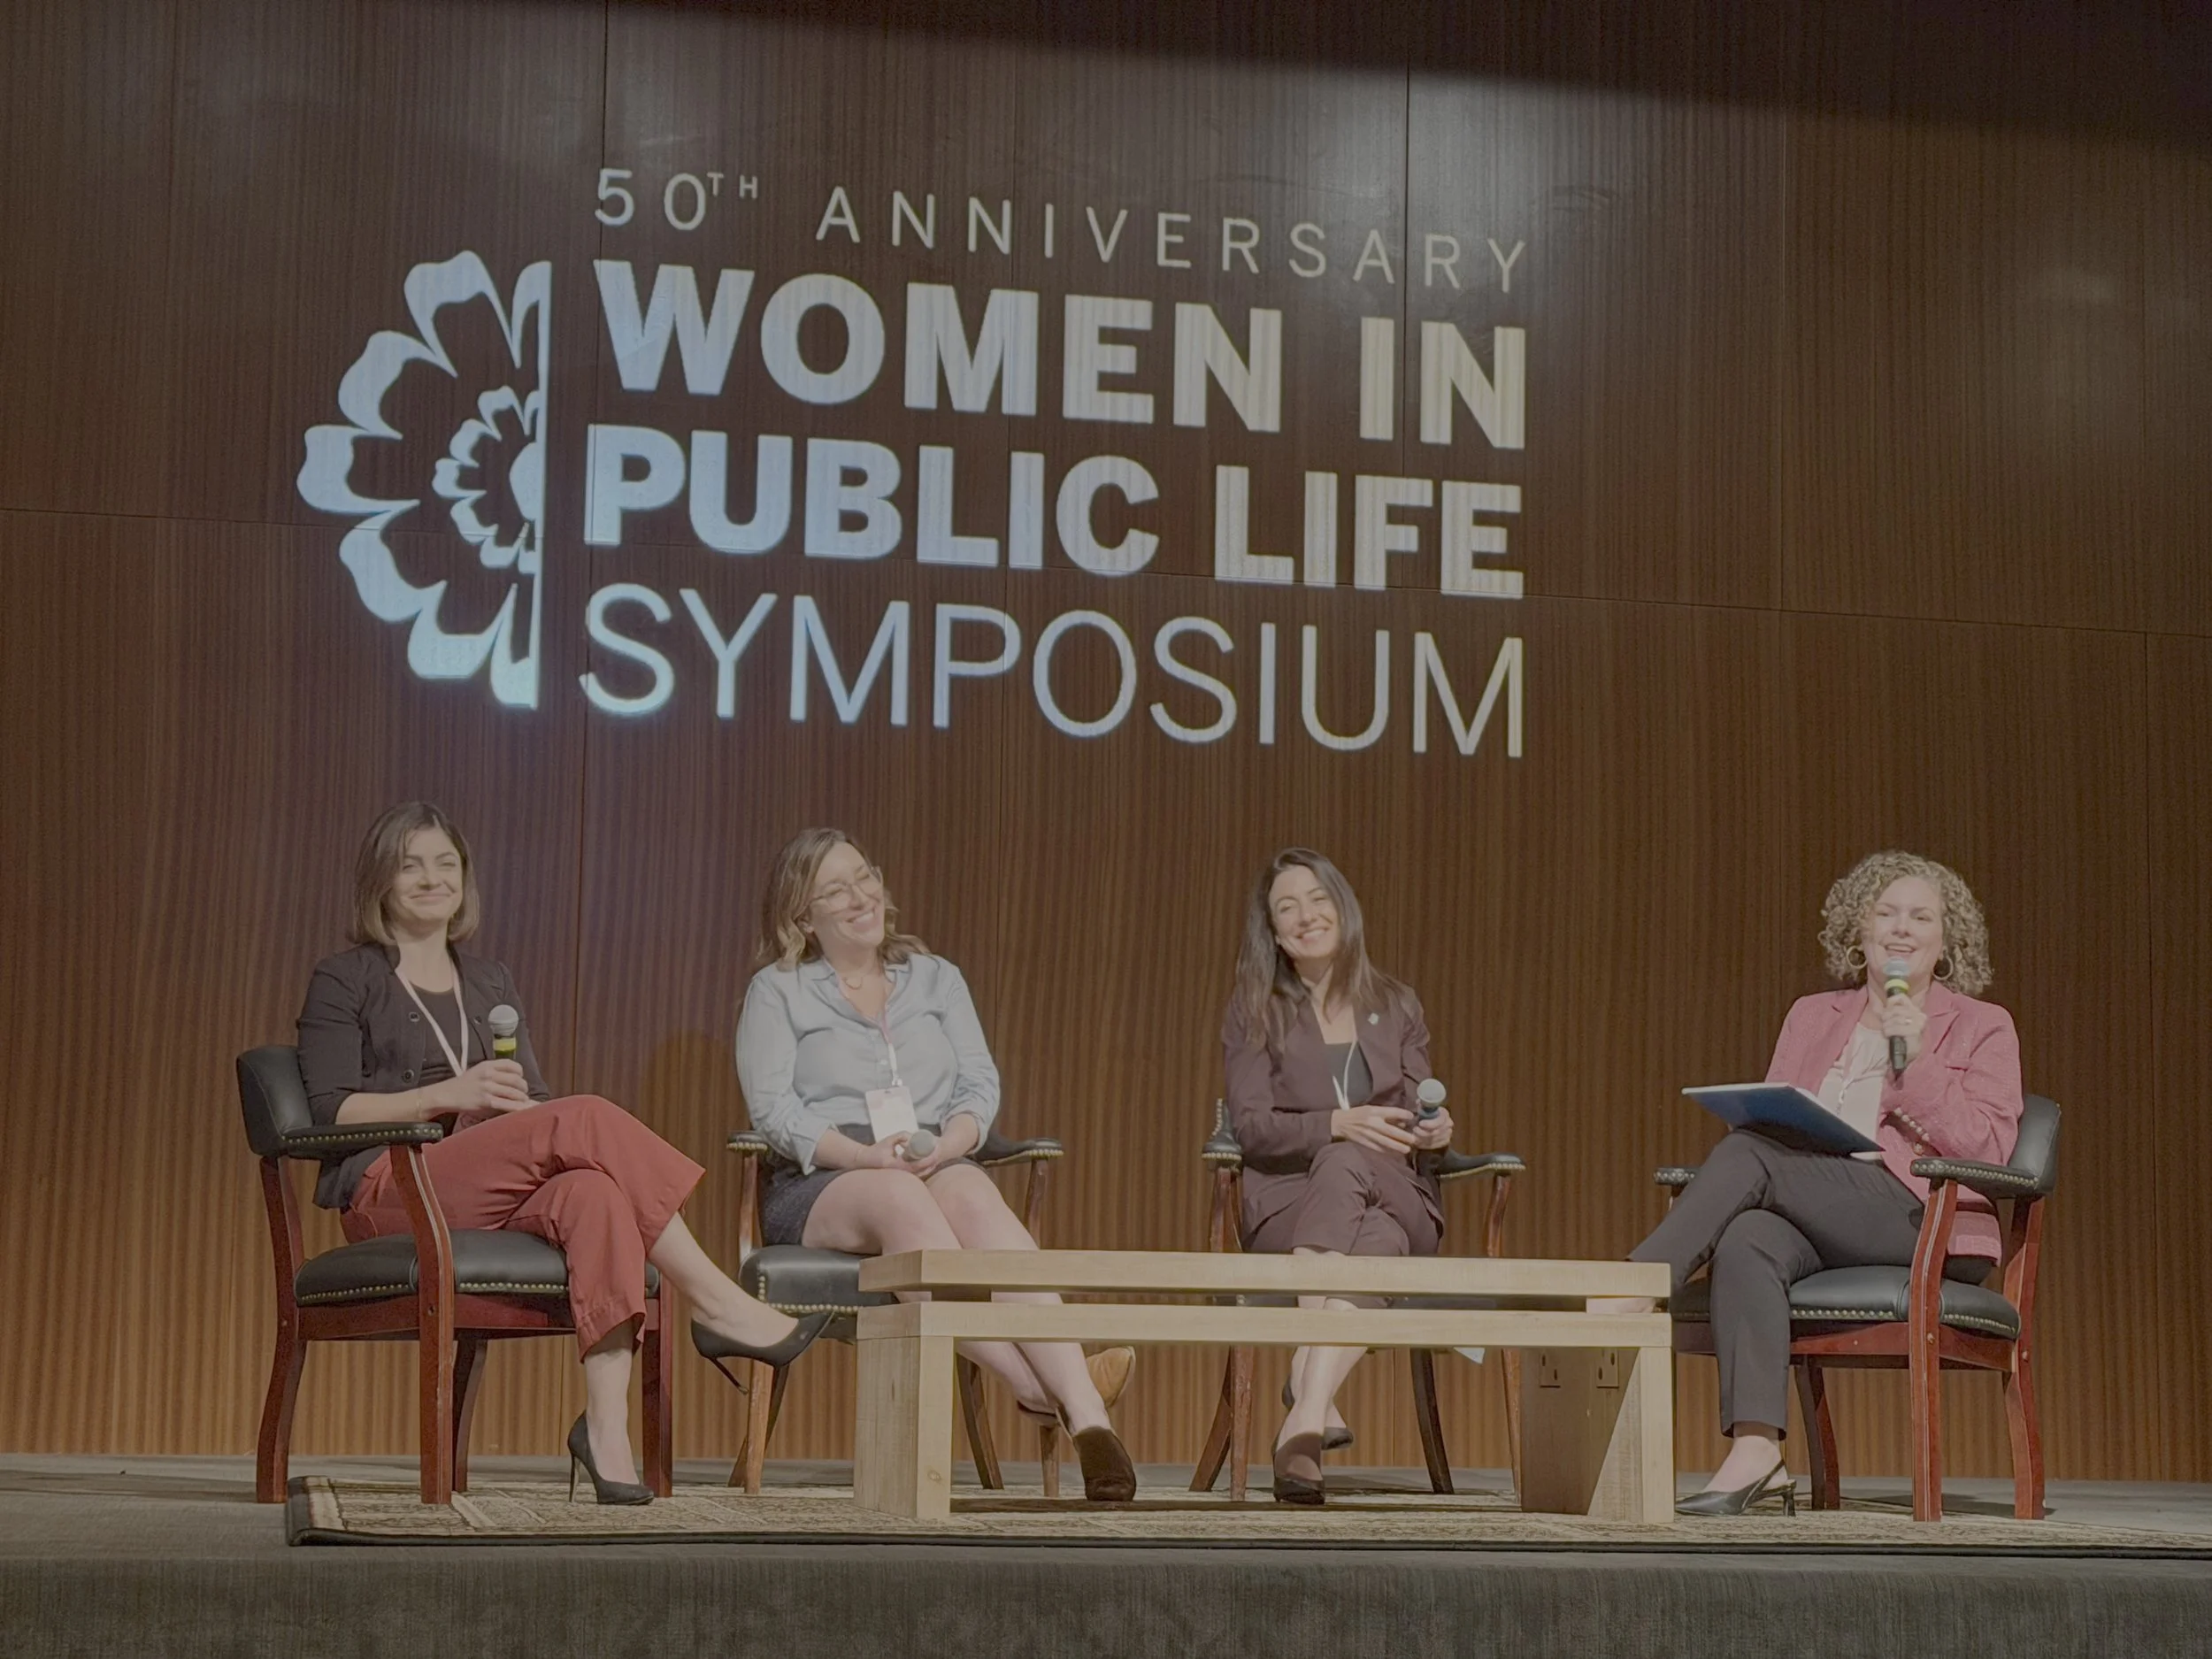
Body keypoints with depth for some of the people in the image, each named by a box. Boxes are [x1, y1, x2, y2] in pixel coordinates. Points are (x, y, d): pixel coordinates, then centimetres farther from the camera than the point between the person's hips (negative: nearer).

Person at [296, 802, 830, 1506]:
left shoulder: (491, 984, 26)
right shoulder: (345, 982, 11)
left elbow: (537, 1103, 21)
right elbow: (332, 1111, -1)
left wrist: (516, 1106, -5)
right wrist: (449, 1094, -15)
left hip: (495, 1196, 4)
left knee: (594, 1195, -35)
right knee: (587, 1118, -30)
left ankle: (608, 1430, -47)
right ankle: (721, 1308, -29)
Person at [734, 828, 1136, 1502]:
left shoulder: (936, 979, 23)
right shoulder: (776, 992, 13)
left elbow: (981, 1084, 11)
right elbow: (772, 1106, -1)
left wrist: (951, 1142, -12)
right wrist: (864, 1155, -17)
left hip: (939, 1168, 2)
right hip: (821, 1189, -2)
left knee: (975, 1198, -36)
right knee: (901, 1200, -39)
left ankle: (1084, 1411, -54)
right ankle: (1042, 1388, -53)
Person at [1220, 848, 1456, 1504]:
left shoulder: (1395, 1006, 18)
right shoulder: (1254, 1012, 10)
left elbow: (1416, 1116, 16)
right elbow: (1251, 1126, -2)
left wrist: (1433, 1130, -9)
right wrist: (1340, 1123, -18)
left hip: (1392, 1198, 1)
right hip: (1286, 1208, -1)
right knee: (1375, 1245, -37)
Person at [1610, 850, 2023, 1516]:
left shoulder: (1982, 1028, 14)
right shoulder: (1813, 1017, 26)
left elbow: (1987, 1150, 1)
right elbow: (1767, 1120, 20)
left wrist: (1916, 1061, -8)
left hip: (1919, 1220, -3)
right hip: (1815, 1219, 3)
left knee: (1749, 1154, -28)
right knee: (1746, 1242, -36)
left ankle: (1632, 1293, -30)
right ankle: (1756, 1455, -46)